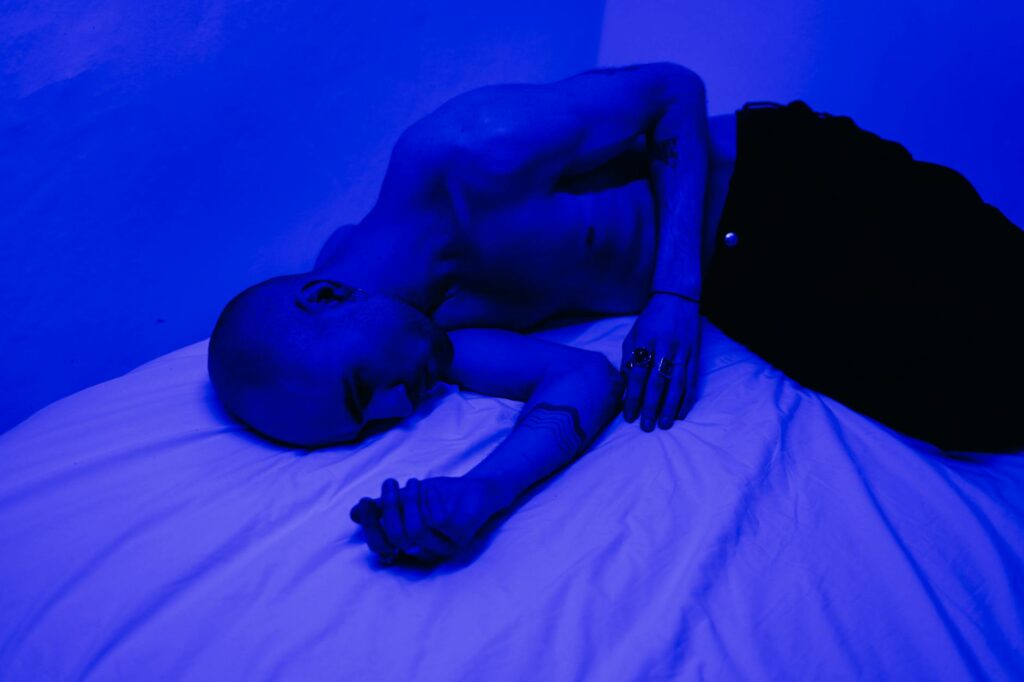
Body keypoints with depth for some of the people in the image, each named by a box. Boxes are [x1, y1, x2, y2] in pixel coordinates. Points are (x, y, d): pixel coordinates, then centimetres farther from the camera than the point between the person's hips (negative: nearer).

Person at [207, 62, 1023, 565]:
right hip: (739, 290, 3)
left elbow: (675, 89, -17)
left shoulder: (471, 152, -30)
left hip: (786, 177, -3)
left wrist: (677, 290, -24)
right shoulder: (431, 322, -13)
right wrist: (480, 492, -38)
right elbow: (581, 380, -21)